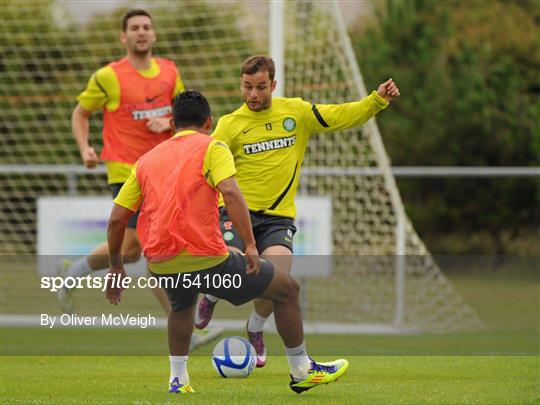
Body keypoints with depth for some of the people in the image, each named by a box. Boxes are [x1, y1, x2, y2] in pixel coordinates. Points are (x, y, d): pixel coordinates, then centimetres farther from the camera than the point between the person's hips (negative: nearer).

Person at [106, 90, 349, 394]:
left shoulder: (147, 160, 17)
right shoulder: (212, 148, 3)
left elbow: (117, 219, 14)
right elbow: (230, 193, -15)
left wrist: (116, 267, 24)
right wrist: (250, 246, -17)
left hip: (160, 264, 5)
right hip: (204, 258, -5)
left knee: (182, 304, 40)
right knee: (287, 288, 13)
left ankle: (178, 379, 31)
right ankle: (302, 371, 21)